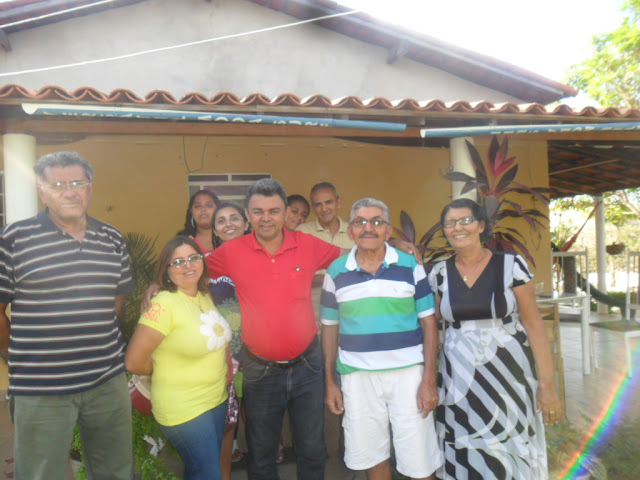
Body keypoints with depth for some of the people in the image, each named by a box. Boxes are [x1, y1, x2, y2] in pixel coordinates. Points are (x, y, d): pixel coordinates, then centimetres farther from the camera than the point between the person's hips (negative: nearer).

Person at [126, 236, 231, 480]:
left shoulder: (206, 297, 3)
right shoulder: (164, 305, -20)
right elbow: (134, 363, -19)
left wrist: (226, 371, 7)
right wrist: (166, 370, -3)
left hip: (217, 400, 7)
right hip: (184, 410, -7)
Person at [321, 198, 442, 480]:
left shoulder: (410, 266, -1)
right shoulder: (336, 272, 3)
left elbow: (428, 322, 1)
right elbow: (330, 327, 9)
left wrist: (429, 379, -5)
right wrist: (329, 382, 7)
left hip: (408, 373, -1)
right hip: (357, 378, 1)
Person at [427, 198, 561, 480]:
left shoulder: (511, 265, -5)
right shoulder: (439, 273, 1)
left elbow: (533, 323, -6)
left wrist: (547, 382, -8)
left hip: (509, 372, -2)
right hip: (460, 379, 2)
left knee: (511, 456, 7)